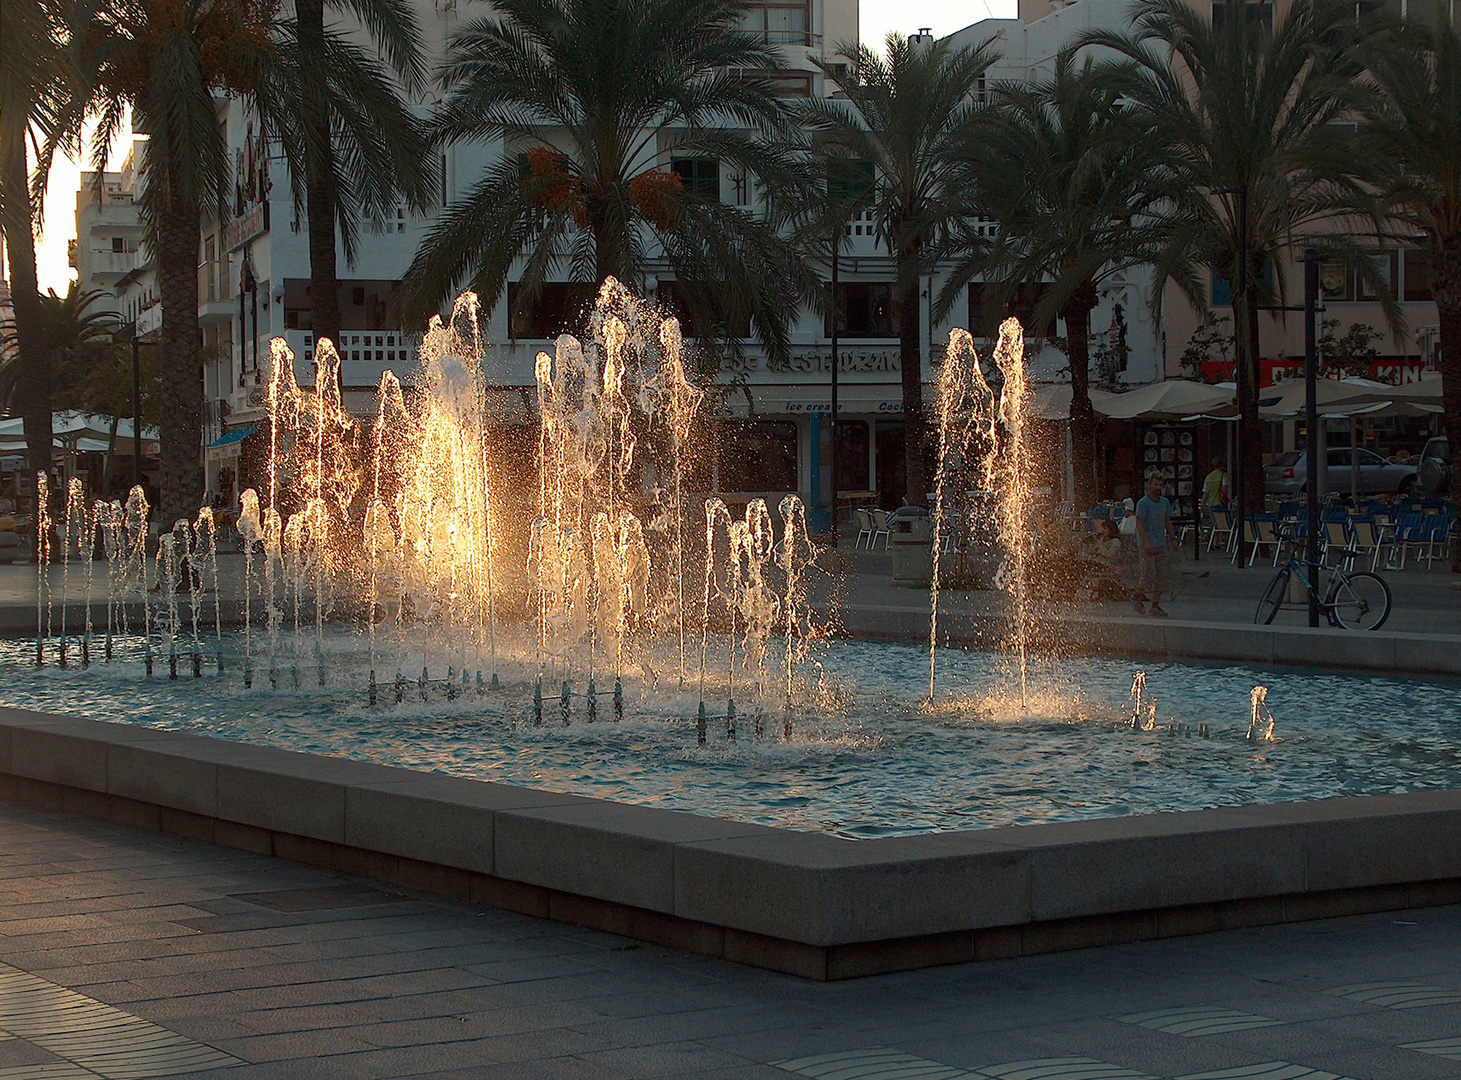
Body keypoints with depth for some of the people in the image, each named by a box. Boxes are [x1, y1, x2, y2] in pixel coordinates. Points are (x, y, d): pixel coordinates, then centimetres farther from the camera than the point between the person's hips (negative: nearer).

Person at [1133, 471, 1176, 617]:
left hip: (1161, 544, 6)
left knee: (1162, 575, 2)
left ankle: (1156, 606, 9)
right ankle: (1139, 597, 17)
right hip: (1146, 545, -6)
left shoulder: (1165, 502, 11)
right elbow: (1139, 524, -13)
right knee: (1149, 575, -9)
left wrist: (1173, 539, 11)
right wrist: (1147, 542, -22)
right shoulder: (1143, 503, -8)